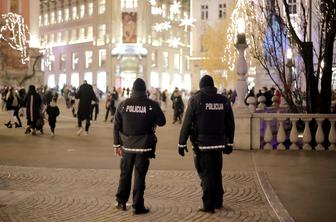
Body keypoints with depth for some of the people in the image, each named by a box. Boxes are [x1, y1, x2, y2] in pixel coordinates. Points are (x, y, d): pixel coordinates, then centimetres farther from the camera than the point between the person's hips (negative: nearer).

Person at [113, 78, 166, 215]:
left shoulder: (123, 104, -1)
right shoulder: (152, 105, -8)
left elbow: (117, 126, 1)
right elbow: (162, 122, -1)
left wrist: (116, 144, 9)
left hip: (127, 146, 2)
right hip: (144, 147, -2)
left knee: (125, 174, 15)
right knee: (140, 176, 2)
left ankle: (121, 202, 22)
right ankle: (138, 206, 6)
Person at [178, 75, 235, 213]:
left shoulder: (196, 100, -6)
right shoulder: (224, 101, 5)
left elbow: (187, 123, -8)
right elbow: (230, 124, 9)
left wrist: (182, 143, -2)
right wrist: (229, 143, 18)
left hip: (202, 144, -4)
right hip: (218, 143, 4)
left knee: (206, 175, 3)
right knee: (217, 173, 17)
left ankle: (208, 205, 4)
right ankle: (218, 202, 26)